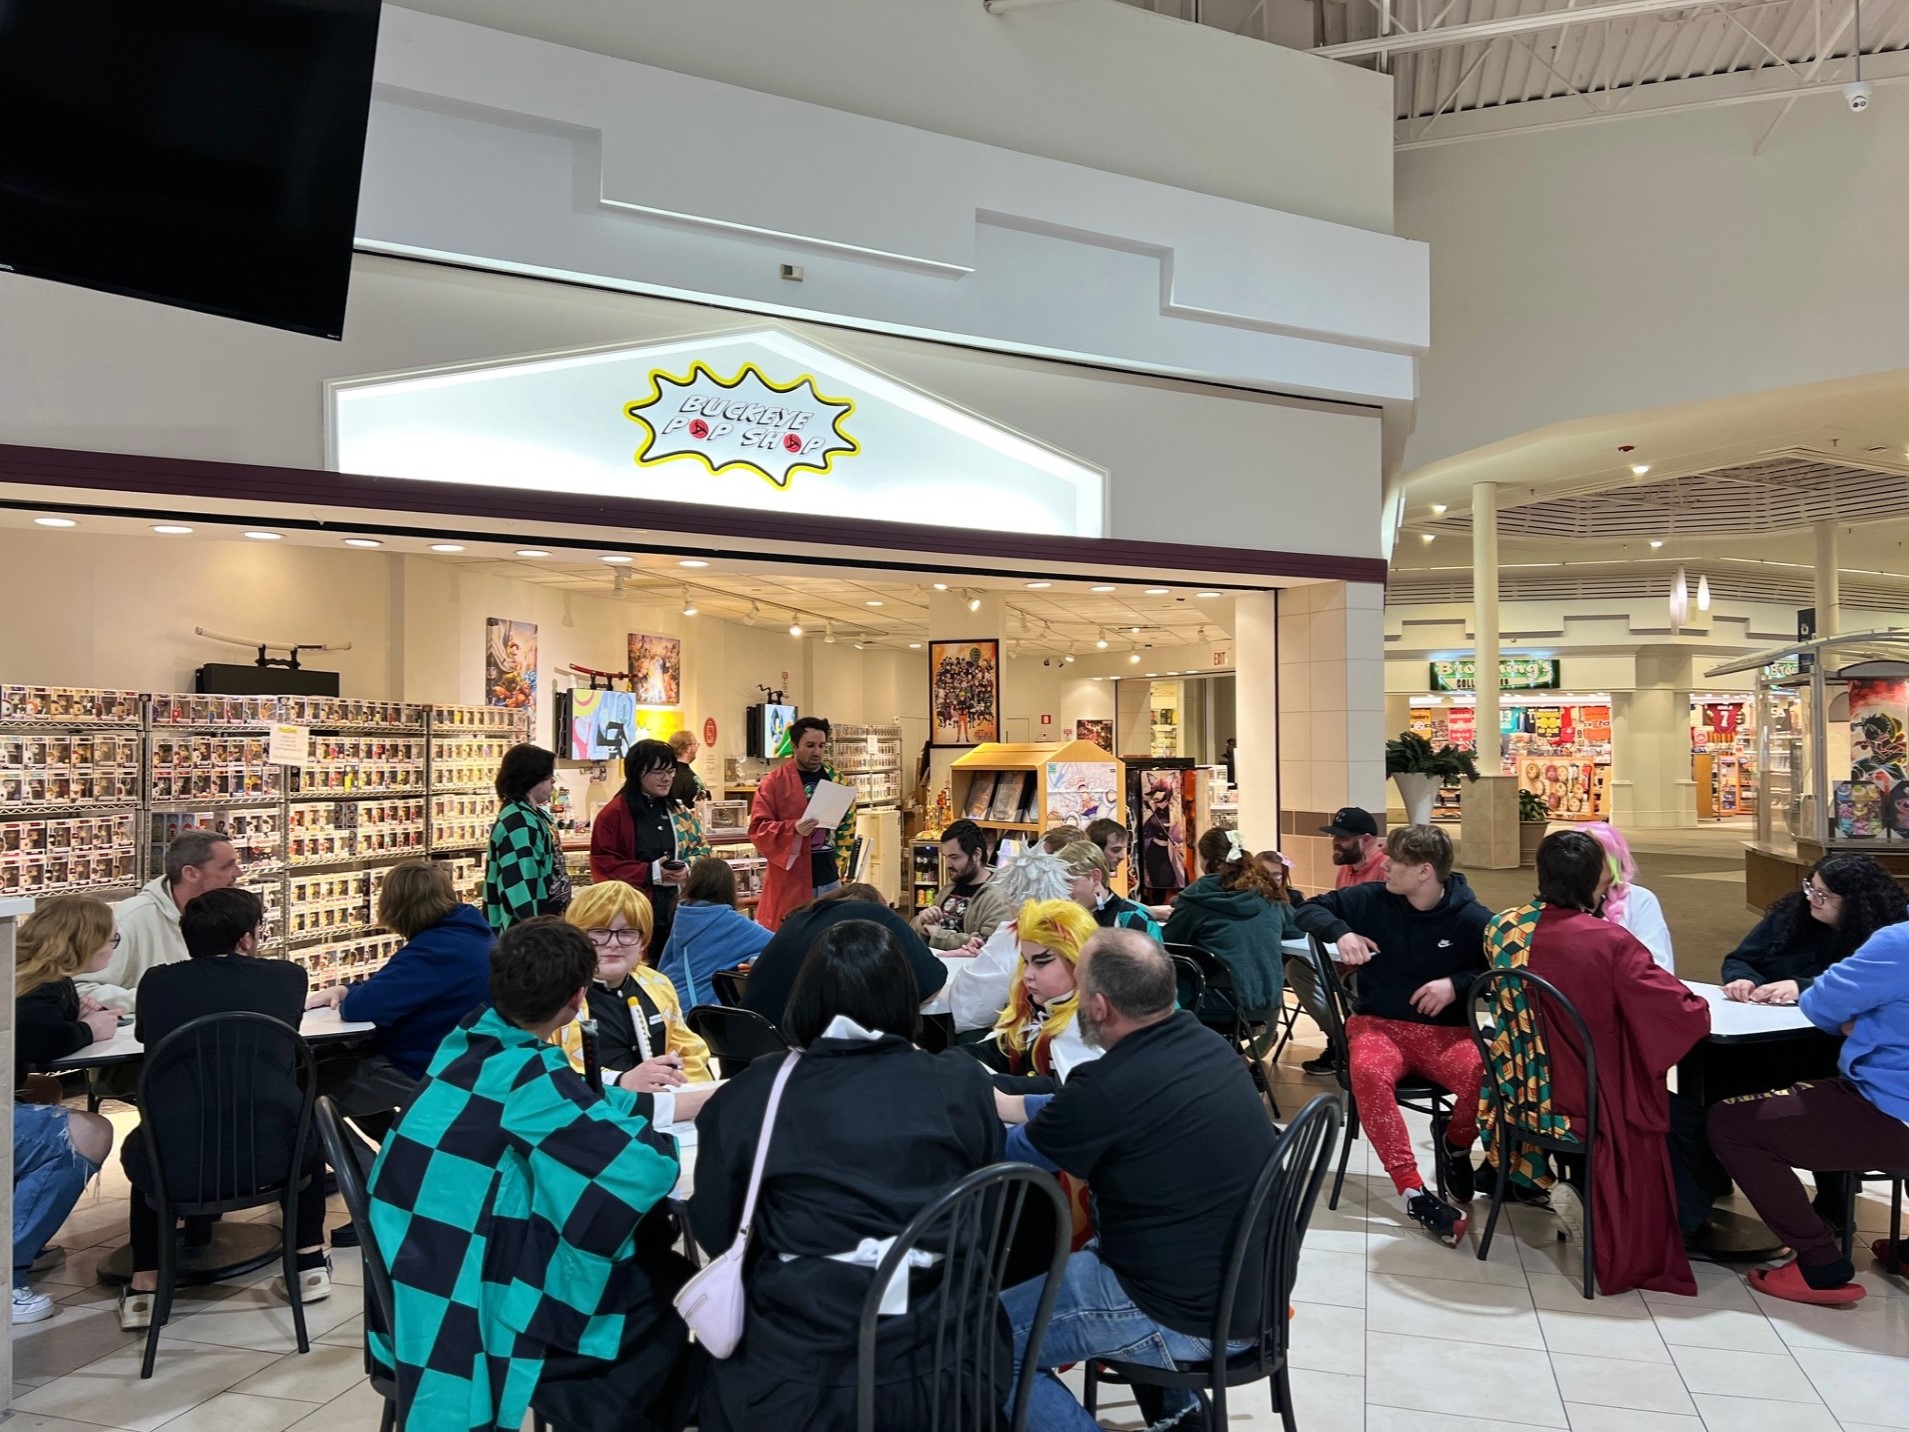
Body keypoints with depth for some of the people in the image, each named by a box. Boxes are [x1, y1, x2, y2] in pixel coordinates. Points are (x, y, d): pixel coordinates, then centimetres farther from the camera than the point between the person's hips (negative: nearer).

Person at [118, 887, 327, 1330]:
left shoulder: (157, 982, 5)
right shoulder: (286, 977, 4)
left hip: (177, 1164, 1)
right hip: (269, 1158, 0)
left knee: (139, 1147, 38)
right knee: (308, 1130, 36)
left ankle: (143, 1287, 30)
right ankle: (310, 1265, 35)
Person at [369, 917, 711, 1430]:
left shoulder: (476, 1034, 0)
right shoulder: (524, 1075, -23)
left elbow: (576, 1109, 12)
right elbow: (642, 1165, -26)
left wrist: (703, 1098, 15)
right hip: (457, 1301, -8)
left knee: (649, 1263, 13)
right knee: (667, 1288, 2)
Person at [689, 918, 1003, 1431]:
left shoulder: (749, 1094, -7)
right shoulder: (961, 1085, -4)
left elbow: (715, 1232, 6)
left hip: (795, 1387, -1)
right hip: (946, 1373, 2)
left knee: (722, 1350, 27)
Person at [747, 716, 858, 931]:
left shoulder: (835, 779, 9)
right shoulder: (774, 782, -6)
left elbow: (848, 822, 17)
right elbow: (758, 828, -9)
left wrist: (840, 862, 9)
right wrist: (793, 829, -25)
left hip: (829, 878, 5)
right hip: (791, 878, -4)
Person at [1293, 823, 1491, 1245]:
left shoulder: (1471, 918, -6)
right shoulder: (1371, 899, 0)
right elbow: (1310, 909, 9)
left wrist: (1457, 984, -16)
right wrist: (1340, 932, -11)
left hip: (1447, 1032, 0)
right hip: (1377, 1024, 1)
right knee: (1369, 1073, -36)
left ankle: (1455, 1140, 4)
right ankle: (1412, 1190, -27)